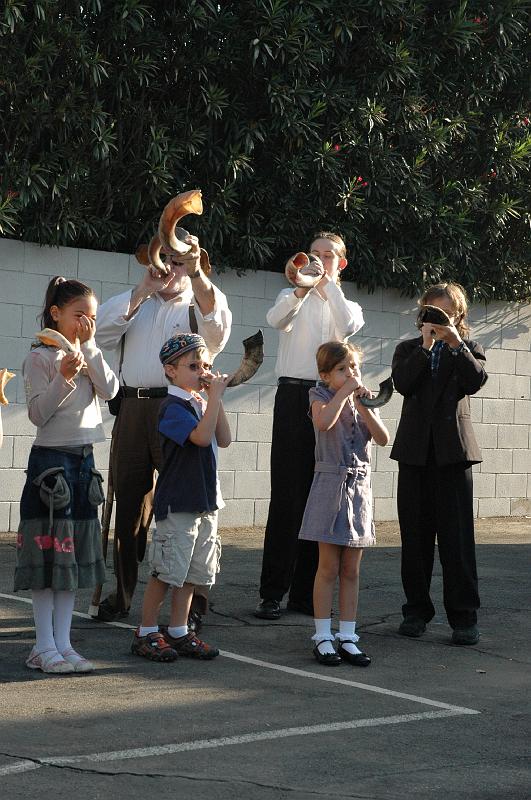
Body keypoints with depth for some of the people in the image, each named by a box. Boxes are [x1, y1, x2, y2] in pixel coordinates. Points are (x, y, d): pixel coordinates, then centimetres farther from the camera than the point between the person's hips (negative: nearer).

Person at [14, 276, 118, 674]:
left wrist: (89, 346, -6)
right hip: (50, 460, -7)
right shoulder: (40, 357, -6)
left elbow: (110, 390, -3)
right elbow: (38, 414, -13)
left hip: (84, 461, 7)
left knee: (75, 555, 8)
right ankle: (45, 647, 0)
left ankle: (62, 644, 13)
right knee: (48, 554, -5)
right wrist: (63, 378, -26)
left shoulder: (90, 355, 14)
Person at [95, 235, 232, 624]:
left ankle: (194, 599, -2)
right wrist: (144, 290, 2)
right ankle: (122, 594, 17)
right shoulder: (134, 303, 23)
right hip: (132, 409, 4)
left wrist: (195, 271, -23)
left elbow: (217, 325, -11)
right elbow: (103, 332, 7)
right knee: (129, 502, 8)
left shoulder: (201, 304, 13)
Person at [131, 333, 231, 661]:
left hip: (205, 501, 8)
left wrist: (216, 397, 0)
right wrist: (215, 396, -20)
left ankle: (178, 632, 20)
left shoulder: (201, 404, 14)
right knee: (166, 571, -3)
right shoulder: (174, 407, -13)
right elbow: (202, 436, -26)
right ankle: (147, 632, 7)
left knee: (193, 572, 11)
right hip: (177, 502, -8)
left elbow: (224, 439, 6)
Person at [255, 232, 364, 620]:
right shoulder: (293, 298, 15)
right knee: (286, 495, -7)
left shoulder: (348, 306, 19)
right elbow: (277, 319, -9)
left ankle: (305, 592, 8)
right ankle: (272, 592, -6)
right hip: (294, 395, -2)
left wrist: (328, 284, -4)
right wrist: (301, 290, -25)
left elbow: (348, 326, -6)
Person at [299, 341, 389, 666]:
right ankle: (323, 637, 5)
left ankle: (348, 637, 12)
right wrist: (344, 392, -20)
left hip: (359, 489, 4)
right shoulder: (322, 396, -2)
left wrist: (363, 406, -13)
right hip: (330, 487, -4)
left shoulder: (365, 400, 11)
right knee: (328, 568, -1)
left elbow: (383, 438, -4)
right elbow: (323, 422, -26)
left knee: (351, 570, 7)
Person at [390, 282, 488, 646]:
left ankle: (464, 616, -2)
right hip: (415, 450, 2)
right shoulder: (409, 349, 13)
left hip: (453, 451, -2)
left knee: (457, 536, -5)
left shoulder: (468, 350, 11)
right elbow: (402, 383, -7)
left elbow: (476, 380, -10)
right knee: (415, 534, 6)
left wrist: (455, 342, -13)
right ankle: (417, 609, 16)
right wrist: (426, 346, -11)